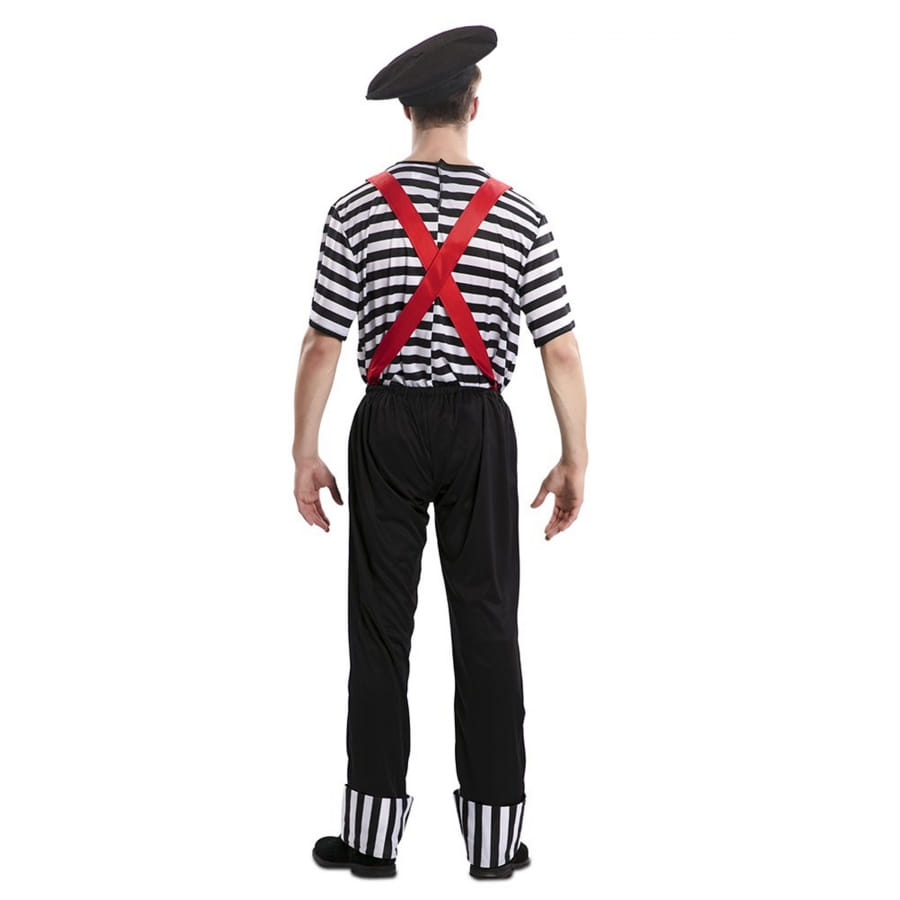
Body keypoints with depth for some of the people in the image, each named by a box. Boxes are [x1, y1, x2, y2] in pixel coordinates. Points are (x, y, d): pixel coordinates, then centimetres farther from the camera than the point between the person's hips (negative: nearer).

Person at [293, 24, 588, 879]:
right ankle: (493, 835, 11)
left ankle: (372, 830, 11)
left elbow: (322, 345, -6)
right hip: (478, 427, 0)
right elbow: (561, 351, -5)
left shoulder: (358, 211, -6)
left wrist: (306, 453, 3)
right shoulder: (518, 217, -5)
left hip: (388, 425, 0)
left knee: (380, 624, 6)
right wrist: (574, 460, 3)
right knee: (486, 622, 6)